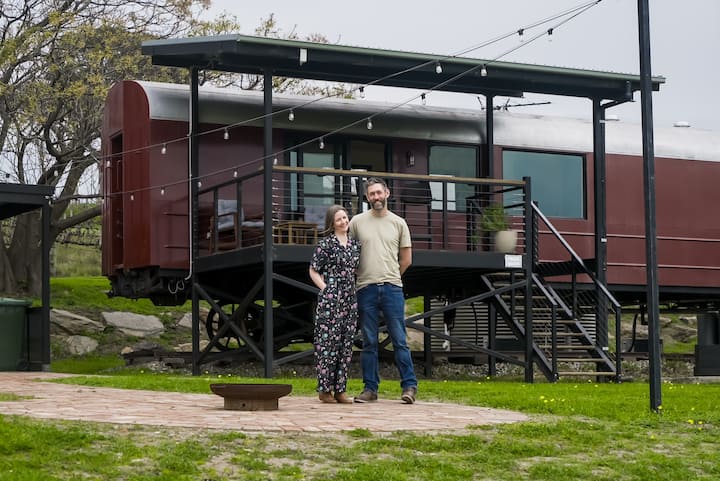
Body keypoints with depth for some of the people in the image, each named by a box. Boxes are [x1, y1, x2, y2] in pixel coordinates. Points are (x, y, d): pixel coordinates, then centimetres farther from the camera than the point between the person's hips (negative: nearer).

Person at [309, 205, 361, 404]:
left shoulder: (354, 244, 13)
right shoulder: (326, 244, -4)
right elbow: (313, 271, -1)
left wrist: (353, 289, 13)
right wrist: (326, 290, -9)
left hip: (350, 299, 6)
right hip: (330, 299, -6)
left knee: (346, 344, 6)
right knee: (328, 342, -5)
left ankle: (340, 389, 11)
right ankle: (325, 389, 1)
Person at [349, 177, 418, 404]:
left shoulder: (398, 223, 8)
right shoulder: (357, 222, 6)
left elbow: (406, 259, 13)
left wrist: (390, 278, 11)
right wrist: (366, 276, 8)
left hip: (392, 289, 0)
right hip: (366, 289, 0)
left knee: (399, 340, -1)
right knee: (369, 342, 5)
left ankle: (409, 385, 2)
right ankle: (370, 388, 10)